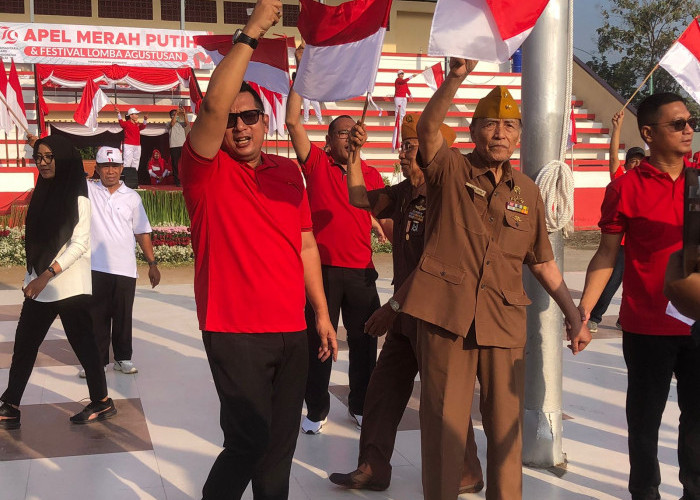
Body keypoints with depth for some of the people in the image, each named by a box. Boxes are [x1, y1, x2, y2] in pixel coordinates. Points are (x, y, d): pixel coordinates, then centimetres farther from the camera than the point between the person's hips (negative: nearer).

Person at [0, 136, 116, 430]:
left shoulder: (77, 199, -9)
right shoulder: (42, 194, 12)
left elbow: (79, 244, -16)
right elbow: (36, 242, 15)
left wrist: (47, 275, -21)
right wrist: (32, 279, 12)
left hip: (70, 287, -7)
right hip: (39, 287, 7)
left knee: (83, 344, 1)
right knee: (24, 345, 7)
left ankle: (101, 402, 14)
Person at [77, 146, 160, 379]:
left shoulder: (132, 197, 6)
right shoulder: (87, 191, 3)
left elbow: (142, 233, 9)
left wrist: (152, 263, 6)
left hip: (125, 269, 1)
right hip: (95, 269, -1)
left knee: (123, 316, 10)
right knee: (96, 316, 7)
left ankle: (123, 358, 23)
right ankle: (96, 360, 19)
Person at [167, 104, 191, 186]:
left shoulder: (181, 123, 17)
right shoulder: (169, 124, 10)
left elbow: (187, 123, -3)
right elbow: (172, 123, -12)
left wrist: (184, 113, -14)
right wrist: (176, 112, -15)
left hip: (183, 145, 2)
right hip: (174, 146, -2)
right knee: (175, 164, -2)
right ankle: (177, 181, 2)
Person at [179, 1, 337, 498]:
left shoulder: (289, 172, 11)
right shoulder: (207, 171, -5)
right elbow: (213, 104, -23)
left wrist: (322, 314, 13)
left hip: (292, 331, 6)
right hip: (235, 332, -5)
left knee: (281, 443, 12)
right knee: (250, 439, -4)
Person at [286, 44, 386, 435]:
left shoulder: (371, 175, 9)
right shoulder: (317, 165, 0)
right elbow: (293, 121, -10)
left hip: (361, 270, 3)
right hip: (323, 268, -3)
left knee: (364, 342, 11)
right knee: (318, 341, 5)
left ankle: (361, 406, 28)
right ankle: (317, 410, 20)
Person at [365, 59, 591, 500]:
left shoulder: (528, 192, 13)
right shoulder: (451, 171, 4)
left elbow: (542, 262, 18)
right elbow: (428, 127, -17)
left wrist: (575, 316, 14)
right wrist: (457, 76, -30)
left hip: (504, 320, 3)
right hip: (446, 313, -3)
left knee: (506, 425, 8)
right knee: (444, 423, 3)